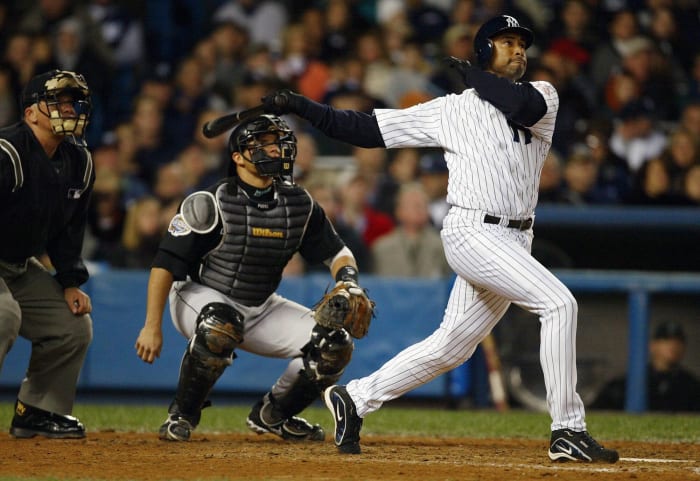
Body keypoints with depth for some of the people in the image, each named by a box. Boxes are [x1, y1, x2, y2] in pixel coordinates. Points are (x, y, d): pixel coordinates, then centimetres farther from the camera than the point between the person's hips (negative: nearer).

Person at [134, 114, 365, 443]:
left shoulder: (299, 204, -1)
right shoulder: (211, 203, -17)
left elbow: (336, 253, 6)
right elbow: (166, 263, -15)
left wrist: (347, 282, -18)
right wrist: (152, 326, -20)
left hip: (262, 309, 6)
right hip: (202, 300, -6)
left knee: (335, 346, -9)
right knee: (221, 326, -41)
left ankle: (272, 415, 13)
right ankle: (182, 414, -18)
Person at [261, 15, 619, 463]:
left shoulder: (542, 95, 12)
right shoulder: (451, 110, 7)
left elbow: (526, 106, -14)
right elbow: (369, 129, 9)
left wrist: (473, 75, 2)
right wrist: (300, 105, 2)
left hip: (515, 241, 5)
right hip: (472, 231, -5)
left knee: (450, 347, 10)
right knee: (558, 302, -22)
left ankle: (355, 399, 26)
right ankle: (568, 431, -21)